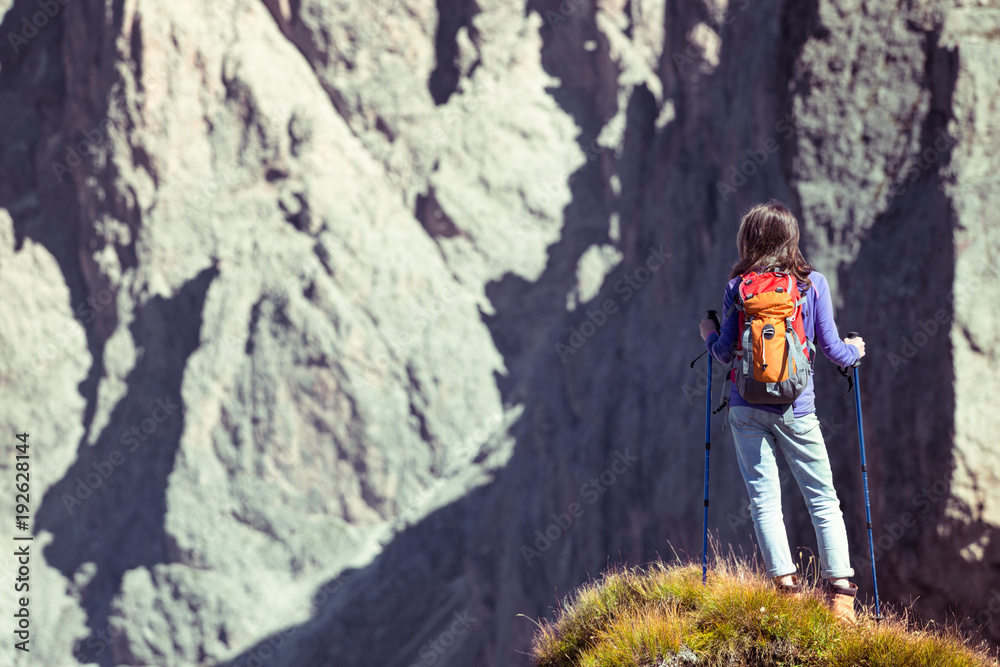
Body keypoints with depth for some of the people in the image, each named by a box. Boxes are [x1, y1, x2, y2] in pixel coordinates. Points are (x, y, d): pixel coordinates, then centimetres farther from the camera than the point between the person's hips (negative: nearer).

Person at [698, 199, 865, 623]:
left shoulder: (737, 287, 0)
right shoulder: (813, 283, -1)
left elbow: (726, 352, 0)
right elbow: (831, 348, 0)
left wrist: (710, 336, 22)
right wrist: (853, 351, 22)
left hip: (747, 408, 0)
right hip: (796, 408, 0)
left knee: (764, 499, 3)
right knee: (823, 498, 4)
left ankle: (786, 585, -6)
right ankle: (839, 592, -5)